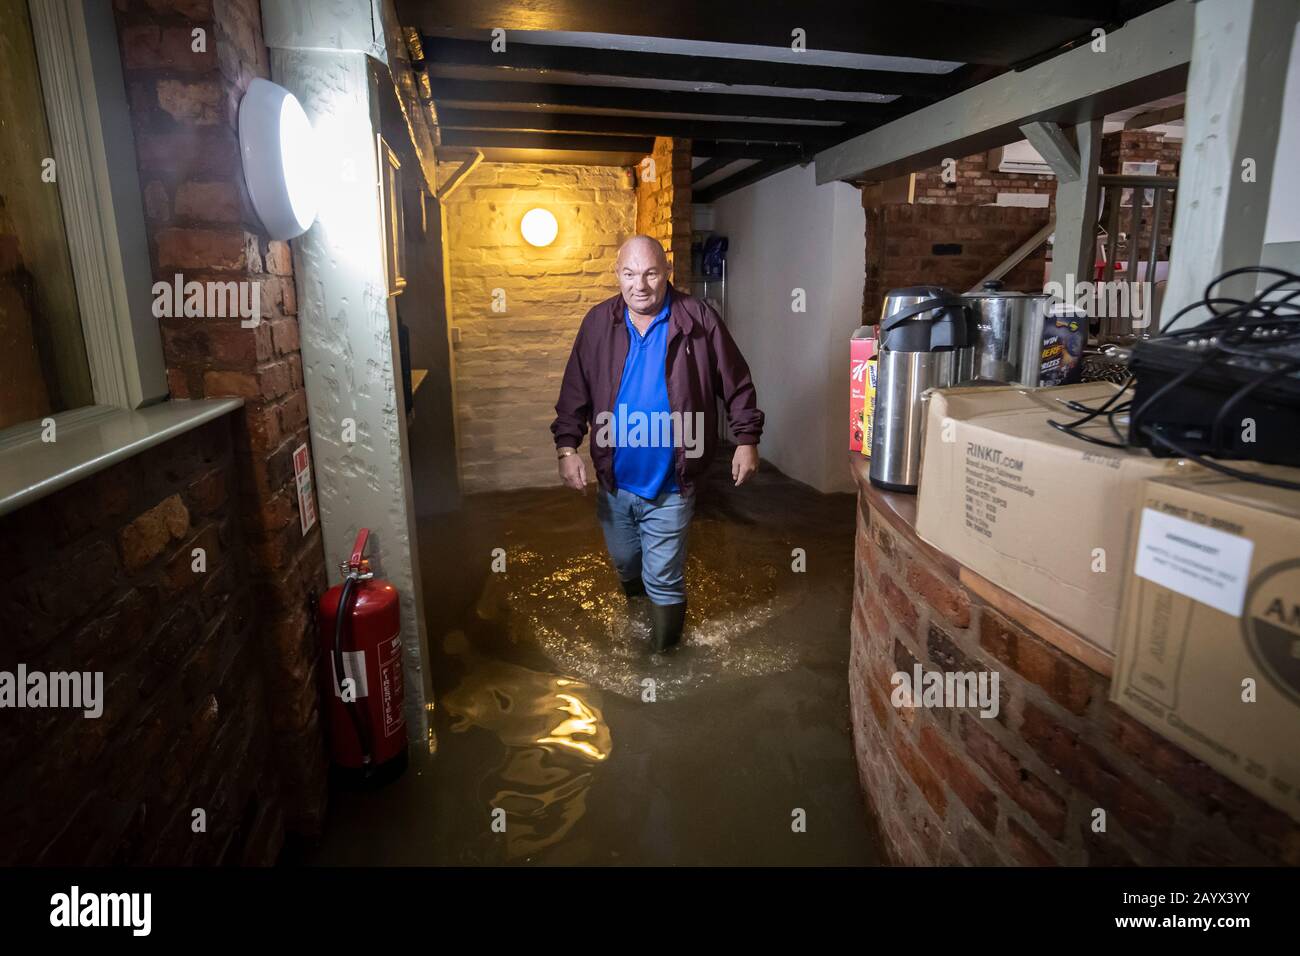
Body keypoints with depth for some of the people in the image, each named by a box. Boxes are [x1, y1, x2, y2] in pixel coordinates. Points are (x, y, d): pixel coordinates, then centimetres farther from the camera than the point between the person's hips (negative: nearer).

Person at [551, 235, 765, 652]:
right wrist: (567, 446, -6)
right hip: (614, 479, 4)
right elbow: (575, 391, 2)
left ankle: (663, 656, 30)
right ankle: (635, 599, 57)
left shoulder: (698, 320, -9)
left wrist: (746, 439, -6)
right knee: (624, 562, 24)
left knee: (664, 578, 6)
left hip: (670, 483, -3)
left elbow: (737, 384, -3)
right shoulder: (598, 323, -2)